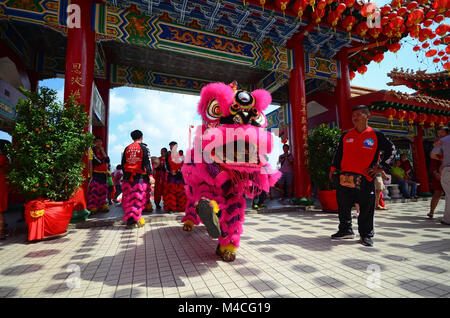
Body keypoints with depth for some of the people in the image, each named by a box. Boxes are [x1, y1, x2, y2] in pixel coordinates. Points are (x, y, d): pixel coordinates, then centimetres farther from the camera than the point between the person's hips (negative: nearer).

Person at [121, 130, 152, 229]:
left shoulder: (127, 148, 11)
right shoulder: (143, 148, -3)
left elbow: (123, 164, 14)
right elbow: (147, 163, -9)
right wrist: (150, 175, -9)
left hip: (128, 176, 5)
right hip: (140, 177, -4)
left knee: (128, 198, 10)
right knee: (138, 198, 0)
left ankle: (129, 220, 16)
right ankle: (135, 220, -1)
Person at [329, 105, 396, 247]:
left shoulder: (376, 135, 1)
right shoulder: (346, 135, 9)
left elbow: (391, 150, 6)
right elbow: (339, 153, 16)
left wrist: (381, 167, -1)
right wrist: (333, 168, 10)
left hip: (366, 179, -3)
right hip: (345, 178, 3)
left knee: (366, 209, 6)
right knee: (343, 206, 10)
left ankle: (366, 235, 22)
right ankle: (345, 230, 27)